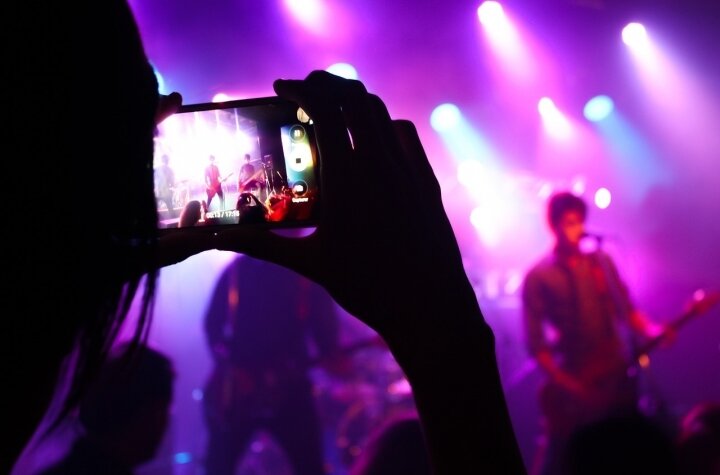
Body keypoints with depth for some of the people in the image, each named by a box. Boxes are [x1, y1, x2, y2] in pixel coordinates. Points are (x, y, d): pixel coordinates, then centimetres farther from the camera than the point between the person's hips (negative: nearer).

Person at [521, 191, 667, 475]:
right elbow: (535, 344, -9)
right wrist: (567, 386, -16)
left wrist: (651, 330, -10)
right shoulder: (538, 278, -8)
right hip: (572, 388, -5)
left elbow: (625, 310, 10)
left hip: (617, 378, 5)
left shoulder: (601, 262, 6)